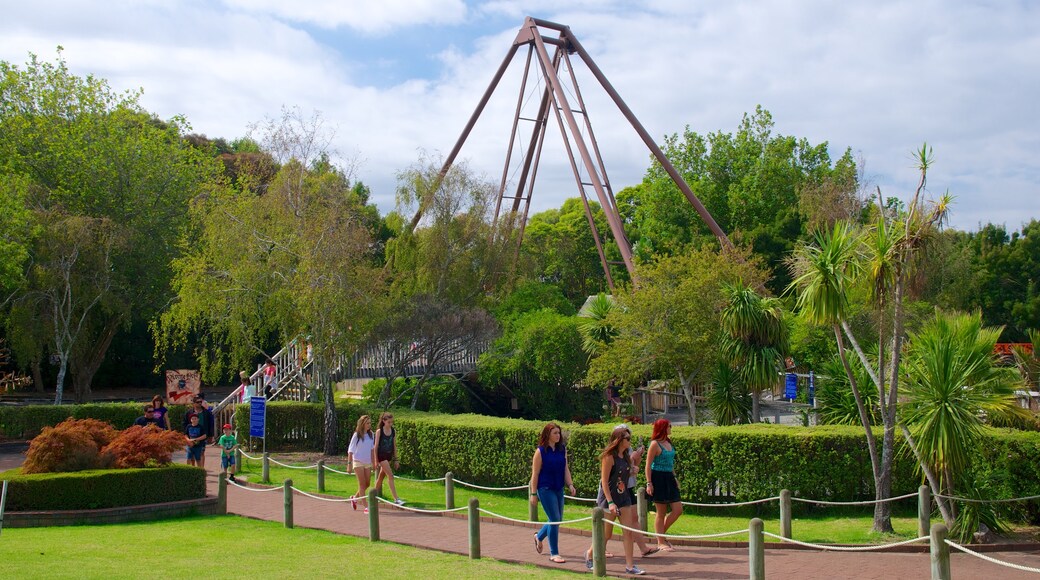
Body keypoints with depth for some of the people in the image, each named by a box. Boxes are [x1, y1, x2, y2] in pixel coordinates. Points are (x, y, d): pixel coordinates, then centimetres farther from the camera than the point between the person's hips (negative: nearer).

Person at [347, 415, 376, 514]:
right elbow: (350, 450, -7)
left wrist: (374, 462, 11)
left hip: (367, 462, 5)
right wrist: (349, 463, -11)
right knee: (362, 484, -5)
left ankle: (354, 497, 32)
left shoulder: (370, 434, 5)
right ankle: (366, 506, -5)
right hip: (358, 462, -5)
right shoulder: (357, 435, -9)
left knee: (367, 484, 8)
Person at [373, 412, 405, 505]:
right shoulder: (379, 431, -9)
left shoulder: (393, 431, 4)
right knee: (390, 476, -13)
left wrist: (396, 460, 10)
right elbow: (376, 446, -6)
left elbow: (394, 446, 10)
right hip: (381, 456, -5)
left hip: (389, 456, 5)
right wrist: (376, 460, -8)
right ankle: (396, 499, -16)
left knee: (381, 477, 15)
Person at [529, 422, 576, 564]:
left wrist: (570, 484, -3)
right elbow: (535, 474, -8)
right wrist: (534, 493, -8)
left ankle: (539, 537, 42)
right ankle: (554, 553, 4)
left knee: (557, 520, 14)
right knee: (555, 520, -8)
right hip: (545, 489, -6)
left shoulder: (562, 449, 7)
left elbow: (566, 469, 10)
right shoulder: (540, 451, -10)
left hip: (559, 489, 6)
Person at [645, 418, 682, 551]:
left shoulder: (668, 442, 12)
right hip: (658, 478, -8)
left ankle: (662, 534, 21)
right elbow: (648, 465, -13)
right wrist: (649, 483, -17)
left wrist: (674, 478, 20)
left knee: (678, 510, 5)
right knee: (661, 513, 0)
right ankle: (661, 542, 11)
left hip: (669, 478, 8)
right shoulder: (655, 444, -11)